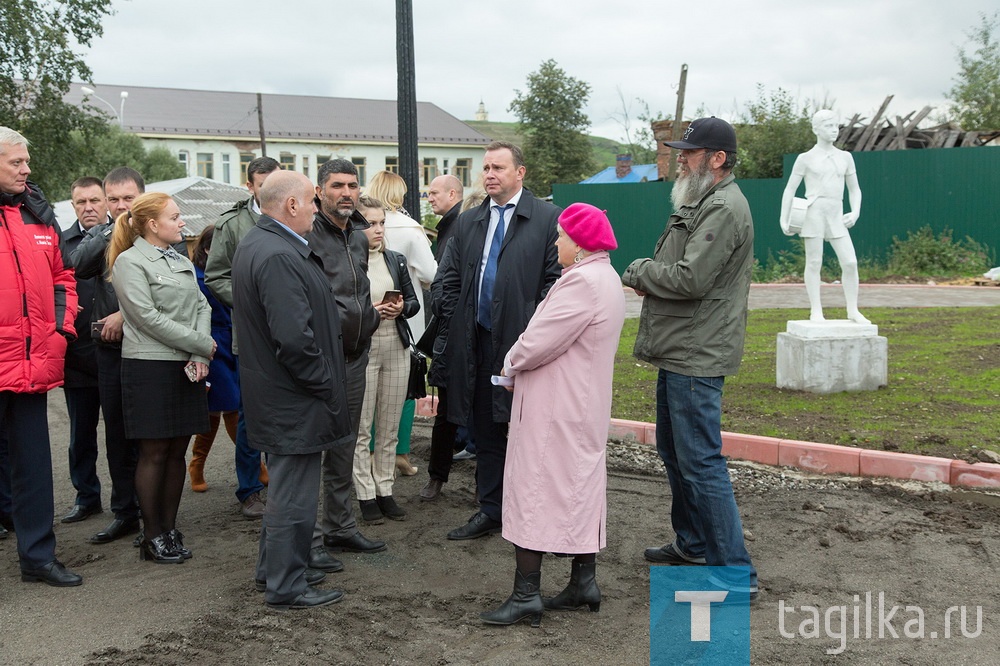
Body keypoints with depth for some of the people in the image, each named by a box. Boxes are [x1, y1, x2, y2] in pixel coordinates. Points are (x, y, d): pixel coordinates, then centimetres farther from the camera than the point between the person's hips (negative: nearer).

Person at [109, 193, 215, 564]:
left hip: (188, 367, 6)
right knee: (154, 453, -1)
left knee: (177, 451, 9)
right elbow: (148, 318, -14)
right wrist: (202, 345, -12)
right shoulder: (129, 262, -6)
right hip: (149, 367, -6)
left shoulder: (182, 262, 15)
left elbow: (202, 307, 9)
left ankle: (170, 528, 18)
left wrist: (199, 357, -7)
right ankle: (152, 536, 9)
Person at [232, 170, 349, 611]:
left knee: (285, 484, 23)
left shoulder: (255, 243, 11)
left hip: (273, 393, 11)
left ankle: (273, 569, 37)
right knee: (294, 493, 2)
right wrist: (325, 386, -17)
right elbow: (295, 339, -29)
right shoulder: (279, 256, -25)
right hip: (294, 398, -11)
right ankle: (286, 587, 14)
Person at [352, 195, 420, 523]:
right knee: (361, 428, 1)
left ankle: (385, 490, 20)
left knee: (389, 427, 10)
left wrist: (401, 308, -7)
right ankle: (365, 495, 11)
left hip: (396, 348, 5)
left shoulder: (396, 260, 11)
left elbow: (414, 301, 15)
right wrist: (367, 312, -18)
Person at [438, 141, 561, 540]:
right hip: (479, 344, 5)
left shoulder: (548, 218, -2)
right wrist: (458, 323, 5)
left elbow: (557, 277, -6)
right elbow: (450, 280, 17)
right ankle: (490, 511, 24)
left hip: (524, 342, -5)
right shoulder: (467, 223, 14)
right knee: (486, 432, 13)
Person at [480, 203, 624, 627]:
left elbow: (538, 341, -23)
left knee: (534, 489, -5)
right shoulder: (605, 277, 12)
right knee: (581, 488, 15)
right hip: (585, 405, 11)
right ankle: (584, 583, 25)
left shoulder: (582, 282, -22)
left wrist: (511, 365, -3)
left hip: (554, 409, -11)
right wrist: (520, 364, 5)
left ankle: (526, 595, -1)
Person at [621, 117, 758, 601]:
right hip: (676, 353, 11)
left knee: (701, 462, -8)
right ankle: (692, 545, 35)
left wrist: (638, 271, -8)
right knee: (674, 452, 20)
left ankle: (735, 572, -1)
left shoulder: (724, 208, -16)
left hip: (697, 359, -11)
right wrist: (649, 278, -1)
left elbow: (689, 279, -24)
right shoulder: (698, 204, 17)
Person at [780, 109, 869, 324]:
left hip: (836, 215, 4)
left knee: (850, 262, -4)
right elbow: (790, 190, 5)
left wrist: (855, 212, 3)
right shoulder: (806, 158, 4)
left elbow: (854, 189, 20)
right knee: (814, 262, -2)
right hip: (814, 211, -3)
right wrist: (784, 219, -1)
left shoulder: (845, 157, 15)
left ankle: (853, 310, 6)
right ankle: (816, 311, 5)